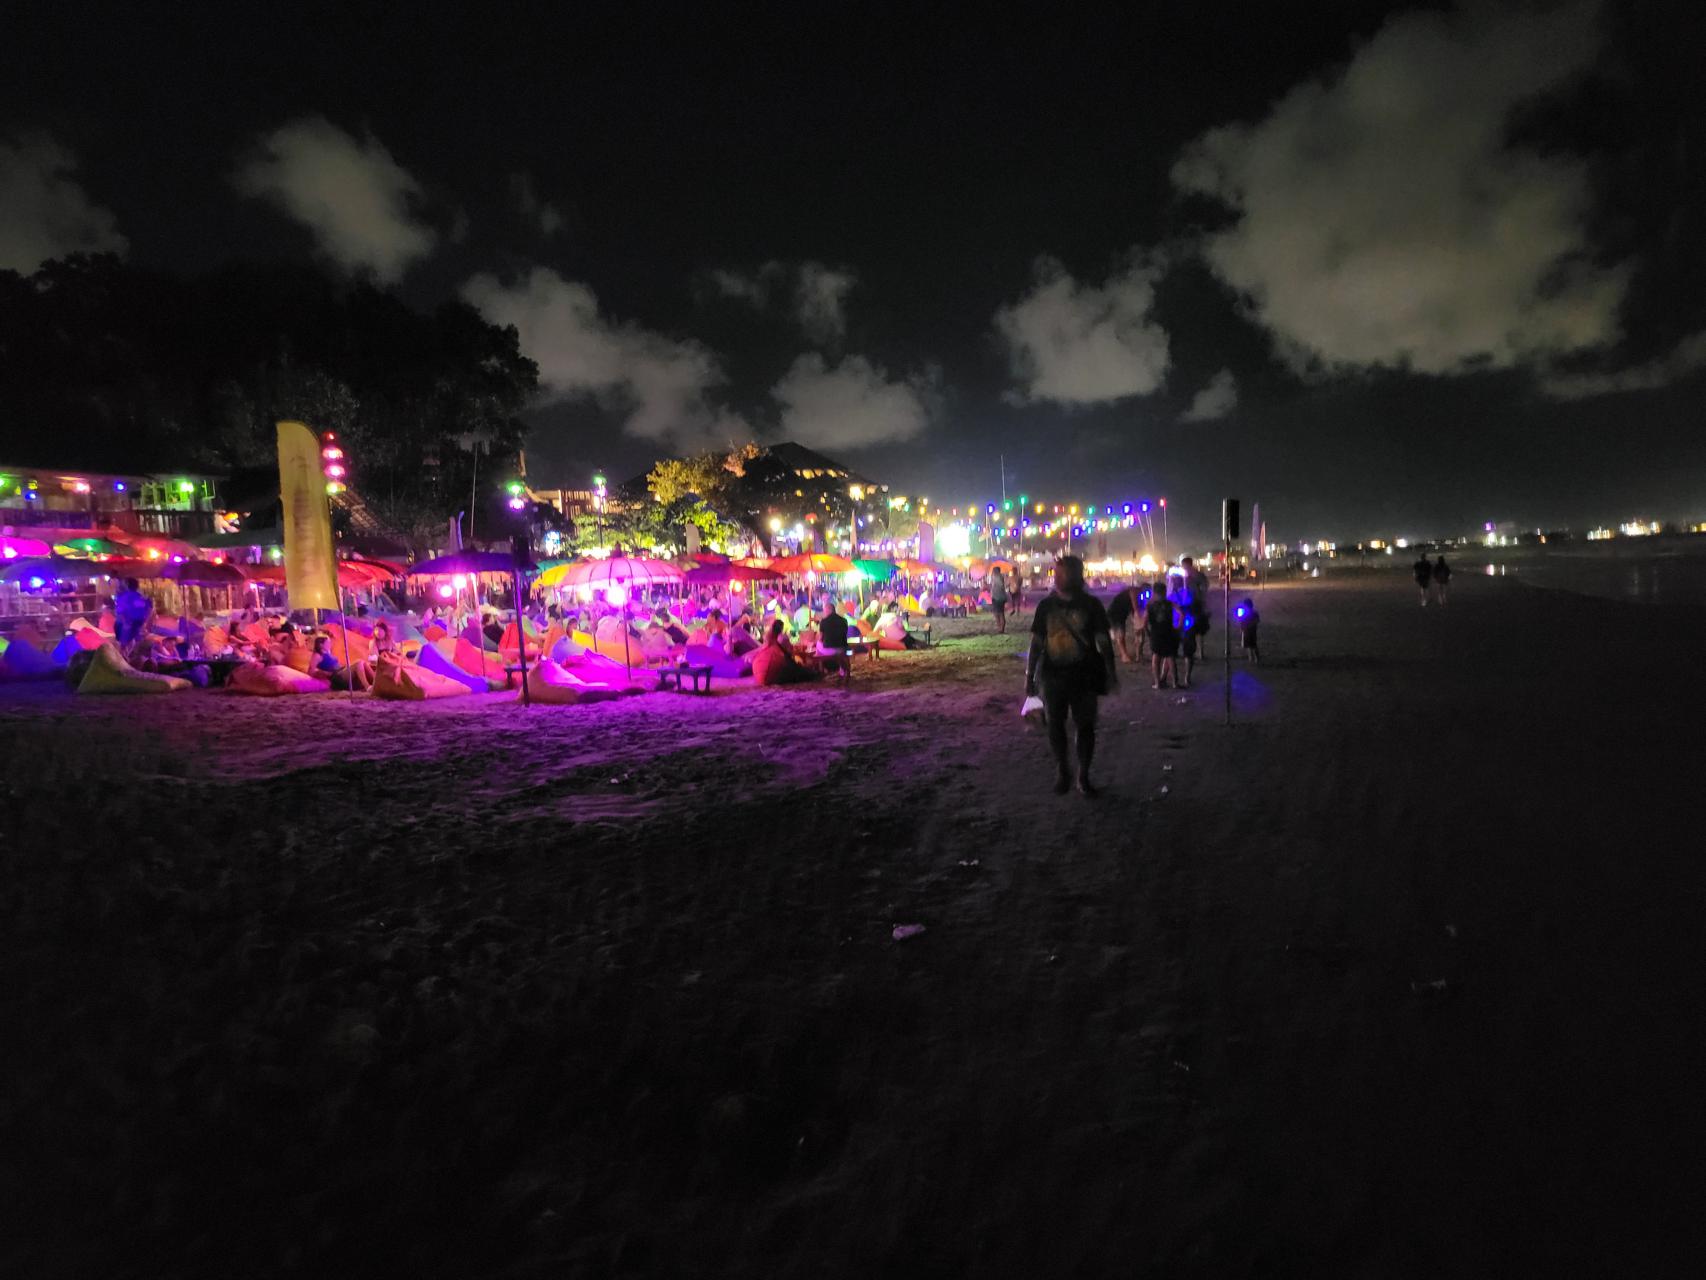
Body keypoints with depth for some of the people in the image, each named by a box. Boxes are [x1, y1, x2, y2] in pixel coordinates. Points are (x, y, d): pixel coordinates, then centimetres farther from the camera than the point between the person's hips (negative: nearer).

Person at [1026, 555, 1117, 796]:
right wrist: (1029, 675, 3)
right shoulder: (1046, 605, 2)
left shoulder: (1091, 605, -2)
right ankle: (1061, 771, 25)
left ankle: (1083, 776, 18)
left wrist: (1110, 672, -3)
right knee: (1055, 725, 6)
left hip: (1084, 675, -1)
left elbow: (1104, 641, 1)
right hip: (1052, 675, 1)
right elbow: (1036, 642, 5)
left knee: (1085, 726, 5)